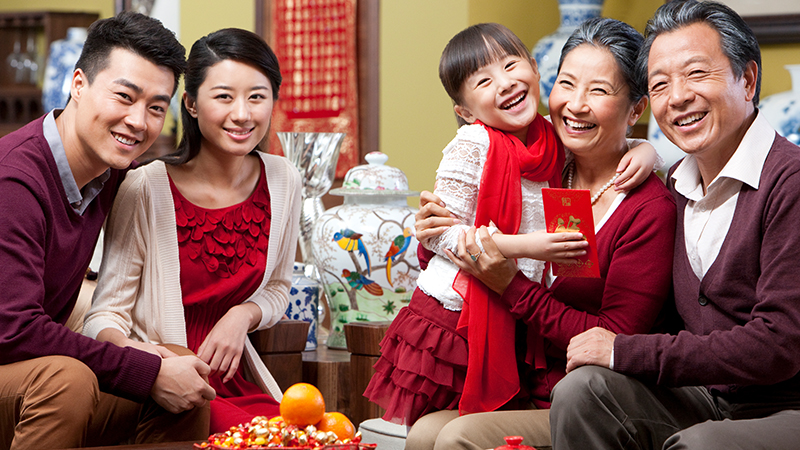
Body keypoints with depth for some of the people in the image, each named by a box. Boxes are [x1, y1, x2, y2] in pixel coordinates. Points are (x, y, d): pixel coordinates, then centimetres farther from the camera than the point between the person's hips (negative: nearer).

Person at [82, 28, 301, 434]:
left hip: (233, 379, 5)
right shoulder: (147, 188, -12)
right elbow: (105, 314, -8)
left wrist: (242, 316, -4)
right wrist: (130, 350, -31)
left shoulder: (282, 181, 3)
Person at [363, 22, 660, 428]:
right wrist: (525, 247, -23)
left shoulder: (556, 142, 2)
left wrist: (644, 152, -10)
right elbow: (439, 234, -15)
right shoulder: (473, 145, -14)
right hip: (451, 314, -5)